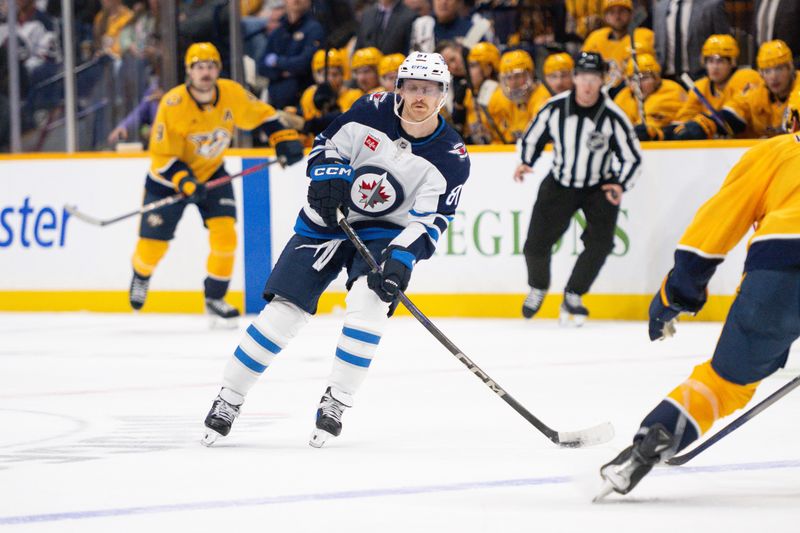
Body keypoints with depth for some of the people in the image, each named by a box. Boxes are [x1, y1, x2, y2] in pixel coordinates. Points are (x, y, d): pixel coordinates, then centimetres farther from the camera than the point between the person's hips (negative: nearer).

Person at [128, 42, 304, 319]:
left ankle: (214, 298, 4)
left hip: (212, 173, 3)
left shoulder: (232, 94, -16)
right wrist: (185, 182, -37)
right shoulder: (173, 104, -28)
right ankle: (141, 276, 36)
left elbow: (262, 115, 2)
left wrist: (284, 139, -11)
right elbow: (162, 156, -24)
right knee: (153, 243, -1)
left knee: (224, 234, -14)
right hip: (169, 177, -3)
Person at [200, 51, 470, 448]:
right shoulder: (374, 110, -11)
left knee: (369, 302, -28)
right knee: (284, 311, -6)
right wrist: (328, 175, -19)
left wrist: (401, 258, -31)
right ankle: (229, 399, 6)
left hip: (386, 233, -1)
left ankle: (335, 404, -15)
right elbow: (327, 145, 1)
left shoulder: (452, 158, -13)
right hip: (328, 220, 1)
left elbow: (430, 221, -16)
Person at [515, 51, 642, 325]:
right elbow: (533, 135, 4)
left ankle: (572, 297, -2)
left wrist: (620, 185, -21)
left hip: (600, 187, -1)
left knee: (600, 242, -19)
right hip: (560, 183, 1)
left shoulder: (613, 116, -18)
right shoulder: (555, 108, -14)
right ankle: (538, 288, 28)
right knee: (536, 243, -3)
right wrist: (526, 162, -11)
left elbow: (632, 157, -8)